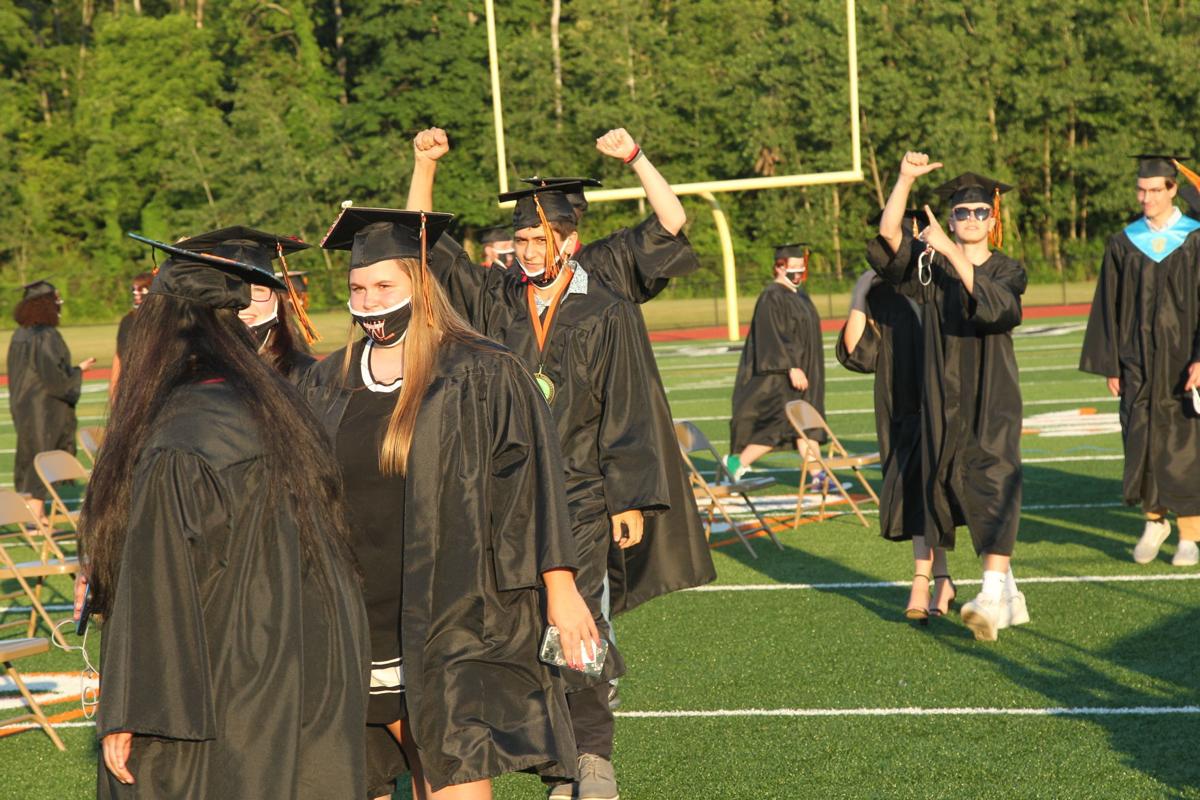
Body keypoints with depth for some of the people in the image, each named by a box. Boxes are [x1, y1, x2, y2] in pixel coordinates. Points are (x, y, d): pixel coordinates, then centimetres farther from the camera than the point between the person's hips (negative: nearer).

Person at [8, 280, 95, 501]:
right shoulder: (46, 336, -19)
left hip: (23, 407, 8)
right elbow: (56, 378, -21)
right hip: (46, 411, -8)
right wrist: (79, 369, -6)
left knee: (28, 463, 14)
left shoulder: (20, 335, 5)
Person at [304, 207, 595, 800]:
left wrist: (561, 592, -12)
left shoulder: (480, 374, -5)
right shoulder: (329, 385, 10)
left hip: (453, 616, -5)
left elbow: (532, 480, -7)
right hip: (362, 620, 5)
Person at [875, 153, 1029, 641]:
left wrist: (951, 251, -25)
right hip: (944, 398, 3)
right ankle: (1008, 596, 19)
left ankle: (992, 597, -26)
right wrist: (905, 179, -20)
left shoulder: (1008, 271, 3)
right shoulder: (930, 266, 7)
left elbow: (995, 303, -19)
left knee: (992, 486, -15)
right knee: (958, 490, 6)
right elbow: (889, 232, -8)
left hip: (993, 399, -3)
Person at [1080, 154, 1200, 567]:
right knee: (1142, 442, 1)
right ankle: (1154, 519, 21)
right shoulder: (1123, 245, 5)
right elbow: (1109, 308, 7)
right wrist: (1110, 366, 2)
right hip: (1138, 362, 2)